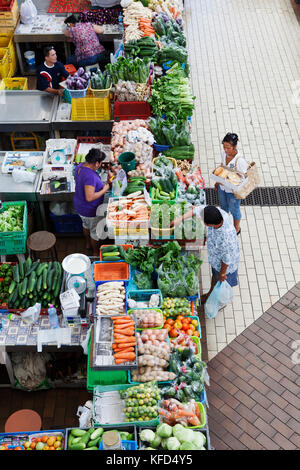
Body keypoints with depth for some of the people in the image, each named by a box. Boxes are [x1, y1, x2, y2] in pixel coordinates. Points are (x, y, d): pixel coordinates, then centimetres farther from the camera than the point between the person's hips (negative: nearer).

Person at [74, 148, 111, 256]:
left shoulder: (80, 166, -8)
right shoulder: (90, 176, -37)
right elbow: (89, 197, -37)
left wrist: (100, 185, 7)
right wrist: (104, 190, -26)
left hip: (79, 206, 9)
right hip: (90, 210, -9)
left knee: (86, 225, 33)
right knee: (95, 231, 16)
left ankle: (88, 244, 57)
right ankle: (96, 252, 37)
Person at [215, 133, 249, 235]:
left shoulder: (240, 161, -32)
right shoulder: (224, 154, -12)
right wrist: (218, 181, 16)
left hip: (233, 191, -6)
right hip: (222, 188, 6)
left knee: (234, 210, 19)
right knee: (223, 207, 29)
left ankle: (236, 229, 46)